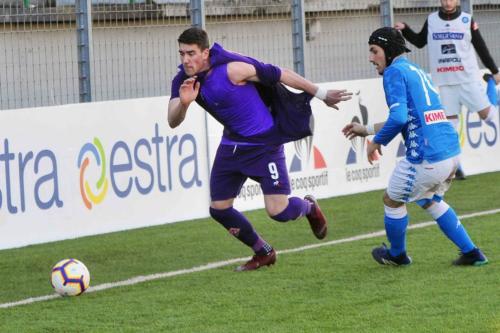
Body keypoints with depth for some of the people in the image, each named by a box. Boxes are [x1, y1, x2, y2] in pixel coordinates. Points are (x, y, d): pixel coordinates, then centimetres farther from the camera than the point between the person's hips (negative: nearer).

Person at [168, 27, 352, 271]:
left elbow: (277, 74, -17)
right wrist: (183, 102, -38)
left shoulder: (231, 69, -25)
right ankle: (263, 253, 27)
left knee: (278, 212, -12)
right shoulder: (183, 81, -7)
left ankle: (308, 207, 26)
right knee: (219, 210, 5)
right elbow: (173, 122, -13)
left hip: (263, 145, -7)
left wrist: (322, 94, -10)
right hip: (232, 145, 7)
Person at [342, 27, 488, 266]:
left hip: (427, 157, -8)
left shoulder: (395, 72, -5)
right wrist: (366, 129, 33)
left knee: (392, 200, 15)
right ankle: (471, 253, 25)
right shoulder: (416, 71, 23)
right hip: (452, 152, 8)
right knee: (430, 201, 29)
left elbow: (399, 118, -18)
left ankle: (397, 255, 34)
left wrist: (376, 142, -4)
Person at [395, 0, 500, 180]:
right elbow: (420, 42, 16)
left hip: (468, 78, -1)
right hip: (443, 82, 1)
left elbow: (480, 47, 3)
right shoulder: (431, 20, 3)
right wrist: (405, 29, 1)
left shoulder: (467, 20, -3)